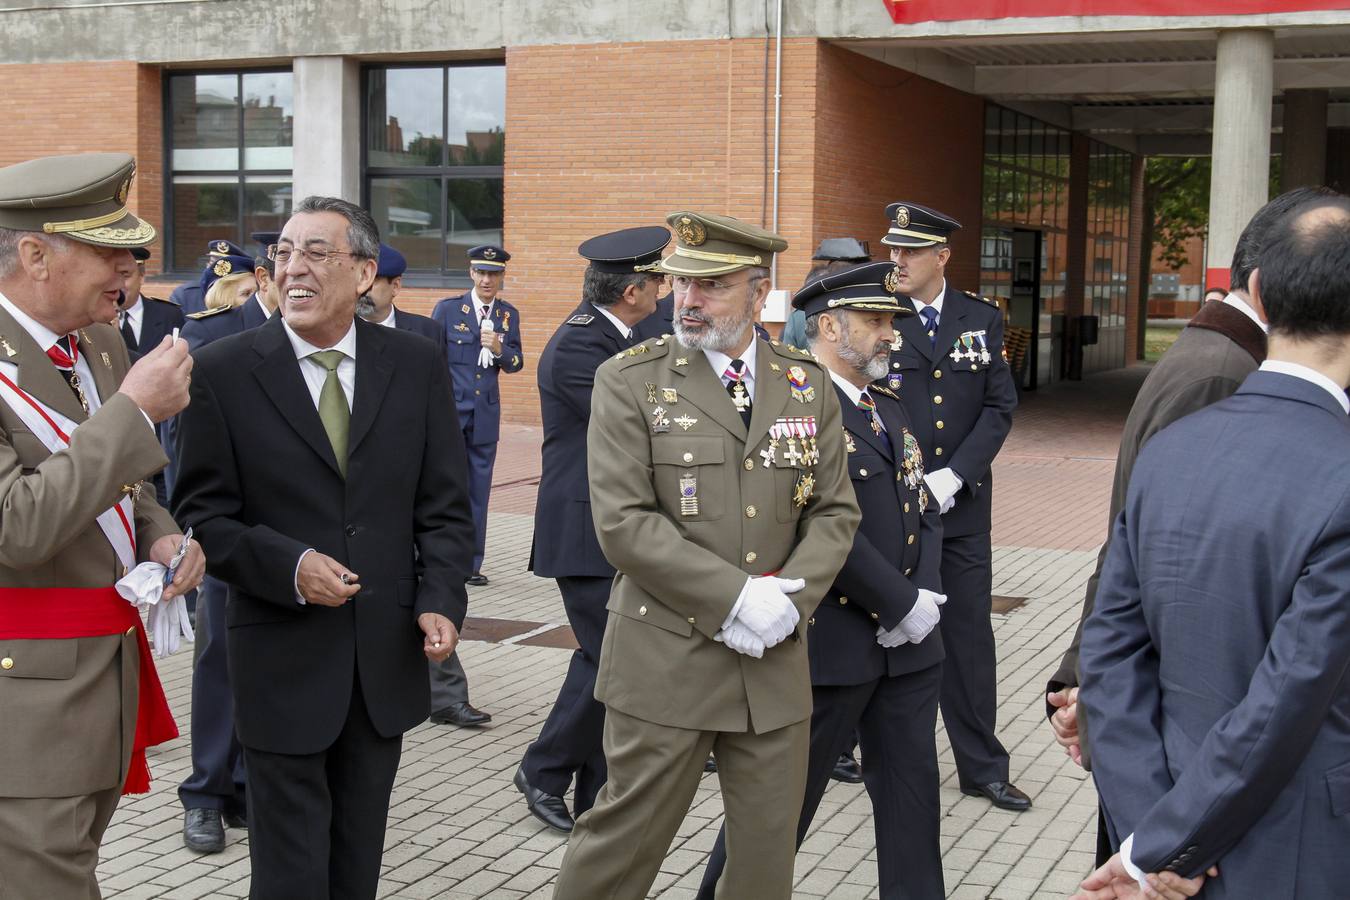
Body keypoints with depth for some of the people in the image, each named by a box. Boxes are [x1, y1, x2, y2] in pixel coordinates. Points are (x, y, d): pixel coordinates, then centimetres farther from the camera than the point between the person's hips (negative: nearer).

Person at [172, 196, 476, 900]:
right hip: (282, 662, -3)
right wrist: (288, 566, -20)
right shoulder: (224, 371, -6)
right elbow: (202, 516, -5)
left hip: (386, 658, 3)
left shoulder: (416, 366, 2)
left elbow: (444, 507, 4)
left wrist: (440, 600, -10)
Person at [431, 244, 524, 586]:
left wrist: (499, 349, -14)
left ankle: (472, 563, 14)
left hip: (486, 413, 3)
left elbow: (516, 363, 7)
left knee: (479, 489, 7)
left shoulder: (508, 315, 9)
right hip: (449, 409, -3)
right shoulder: (448, 309, -1)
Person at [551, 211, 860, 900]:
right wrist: (734, 597, -17)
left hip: (776, 661, 4)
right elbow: (623, 523, -13)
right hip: (666, 658, -4)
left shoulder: (808, 386, 8)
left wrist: (788, 601, -10)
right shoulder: (629, 382, -5)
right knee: (626, 836, 3)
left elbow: (834, 513, 7)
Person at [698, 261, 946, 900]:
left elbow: (923, 515, 14)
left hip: (908, 644, 8)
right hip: (830, 646, -8)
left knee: (912, 799, 12)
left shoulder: (890, 410, 16)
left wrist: (925, 597, -3)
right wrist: (903, 605, -16)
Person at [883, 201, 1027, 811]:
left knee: (969, 635, 7)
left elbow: (1000, 407, 2)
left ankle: (981, 767, 17)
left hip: (962, 504, 2)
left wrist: (953, 476, -10)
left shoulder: (982, 320, 5)